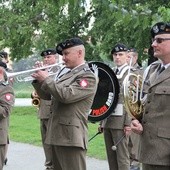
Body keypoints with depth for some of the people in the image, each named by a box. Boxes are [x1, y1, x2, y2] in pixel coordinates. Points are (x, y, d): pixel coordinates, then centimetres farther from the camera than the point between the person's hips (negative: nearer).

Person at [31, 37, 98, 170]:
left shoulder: (88, 77, -10)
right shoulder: (67, 75, 18)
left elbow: (66, 95, -22)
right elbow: (47, 95, 21)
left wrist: (46, 79, -12)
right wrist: (38, 80, 5)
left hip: (71, 137, -9)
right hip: (57, 135, 9)